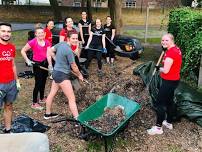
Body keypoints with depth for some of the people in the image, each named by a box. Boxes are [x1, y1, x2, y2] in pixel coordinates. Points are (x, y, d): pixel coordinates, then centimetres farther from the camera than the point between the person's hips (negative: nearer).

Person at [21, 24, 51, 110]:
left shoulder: (46, 42, 2)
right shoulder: (33, 42, -14)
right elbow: (23, 51, -10)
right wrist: (28, 61, -12)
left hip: (45, 63, 6)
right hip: (37, 64, -6)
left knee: (43, 82, 16)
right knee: (38, 83, -4)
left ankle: (42, 98, 34)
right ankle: (34, 103, 7)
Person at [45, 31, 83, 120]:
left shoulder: (61, 44, 0)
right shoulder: (69, 50, -23)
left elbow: (50, 51, 14)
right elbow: (74, 67, -13)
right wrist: (79, 75, 4)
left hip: (56, 72, 10)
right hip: (62, 75, -10)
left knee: (52, 93, 22)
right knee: (72, 99, -6)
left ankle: (48, 114, 40)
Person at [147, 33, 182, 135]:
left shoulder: (170, 52, -25)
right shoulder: (176, 49, 6)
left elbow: (165, 70, -27)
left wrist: (158, 68, -5)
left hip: (169, 81, -10)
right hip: (175, 80, 10)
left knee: (160, 103, -1)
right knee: (169, 101, 21)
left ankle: (158, 127, 8)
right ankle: (169, 122, 36)